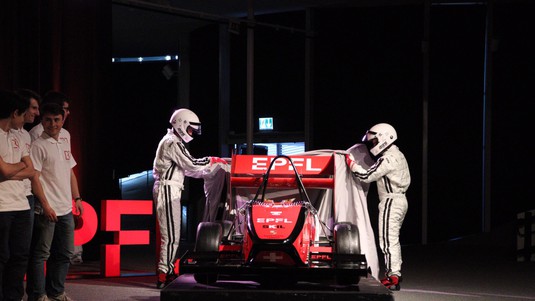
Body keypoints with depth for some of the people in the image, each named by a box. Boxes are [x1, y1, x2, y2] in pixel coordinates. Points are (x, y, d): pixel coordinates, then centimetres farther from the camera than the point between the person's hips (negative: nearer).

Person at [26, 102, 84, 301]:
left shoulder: (65, 144, 15)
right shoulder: (38, 146, -9)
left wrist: (77, 198, 16)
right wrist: (45, 205, -18)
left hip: (65, 209, 8)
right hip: (46, 210, -8)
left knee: (65, 253, 13)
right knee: (41, 254, -2)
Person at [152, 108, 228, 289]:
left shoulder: (173, 142, 21)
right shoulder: (173, 143, -12)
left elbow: (188, 169, 21)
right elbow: (192, 165, -18)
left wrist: (216, 166, 14)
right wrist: (212, 160, -3)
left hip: (170, 191, 11)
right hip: (167, 190, -11)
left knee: (170, 235, 12)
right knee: (171, 236, -12)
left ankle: (168, 272, 16)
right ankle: (163, 277, -14)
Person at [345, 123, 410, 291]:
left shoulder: (388, 159, -16)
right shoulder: (397, 156, 16)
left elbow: (367, 176, -19)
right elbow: (376, 173, 19)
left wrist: (351, 164, -9)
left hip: (391, 201, -10)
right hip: (400, 200, 10)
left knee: (388, 240, -10)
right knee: (393, 239, 15)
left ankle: (393, 278, -13)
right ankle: (395, 273, 20)